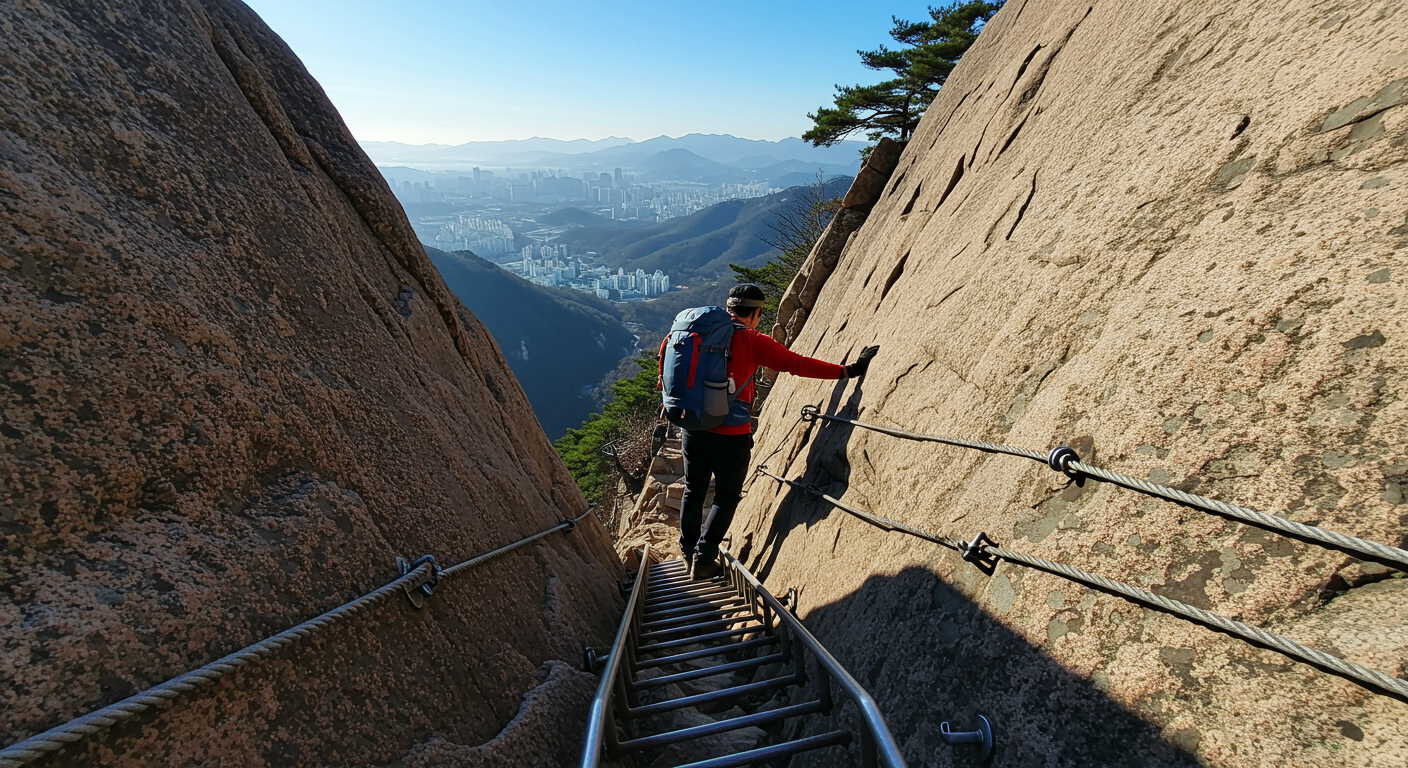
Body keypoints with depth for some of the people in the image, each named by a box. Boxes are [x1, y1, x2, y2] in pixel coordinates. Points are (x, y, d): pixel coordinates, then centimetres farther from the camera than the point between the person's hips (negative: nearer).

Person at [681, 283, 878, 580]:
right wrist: (848, 370, -13)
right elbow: (796, 363, -17)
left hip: (694, 429, 5)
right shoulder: (751, 340, -11)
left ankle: (689, 552, 38)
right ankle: (703, 560, 16)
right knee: (726, 497, 15)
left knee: (693, 491, 23)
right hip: (731, 436, -5)